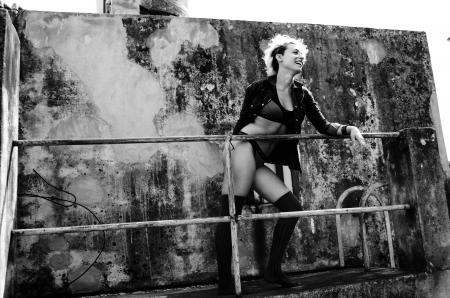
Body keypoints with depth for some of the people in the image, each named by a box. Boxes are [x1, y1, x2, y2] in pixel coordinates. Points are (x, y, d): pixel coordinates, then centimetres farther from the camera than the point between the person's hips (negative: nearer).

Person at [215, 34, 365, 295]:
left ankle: (273, 270, 9)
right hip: (245, 150, -6)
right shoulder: (259, 89, 1)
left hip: (261, 161, 6)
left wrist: (349, 129, -6)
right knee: (230, 213, -12)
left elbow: (324, 127, 11)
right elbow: (242, 124, 8)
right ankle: (225, 282, -7)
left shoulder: (302, 95, 13)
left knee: (292, 207, 0)